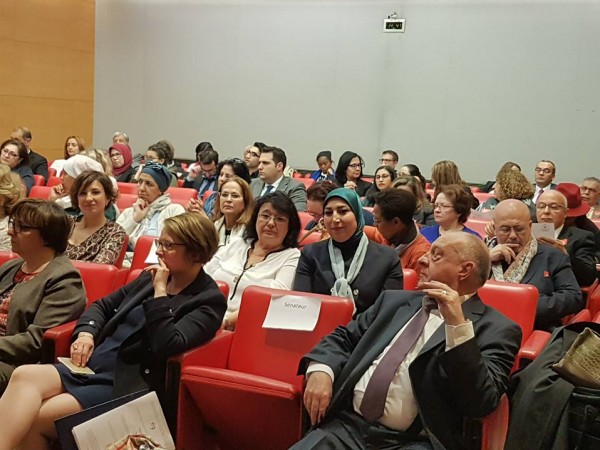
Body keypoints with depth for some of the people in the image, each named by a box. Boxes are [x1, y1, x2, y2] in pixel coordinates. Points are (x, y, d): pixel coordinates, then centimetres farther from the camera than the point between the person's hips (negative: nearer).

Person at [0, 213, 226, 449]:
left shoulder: (209, 300, -6)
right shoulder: (150, 276, 14)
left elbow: (166, 346, -20)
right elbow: (102, 306, 23)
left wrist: (159, 290, -14)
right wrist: (85, 333, 2)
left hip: (129, 384, -6)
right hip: (92, 365, 6)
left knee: (29, 420, -23)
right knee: (24, 376, -24)